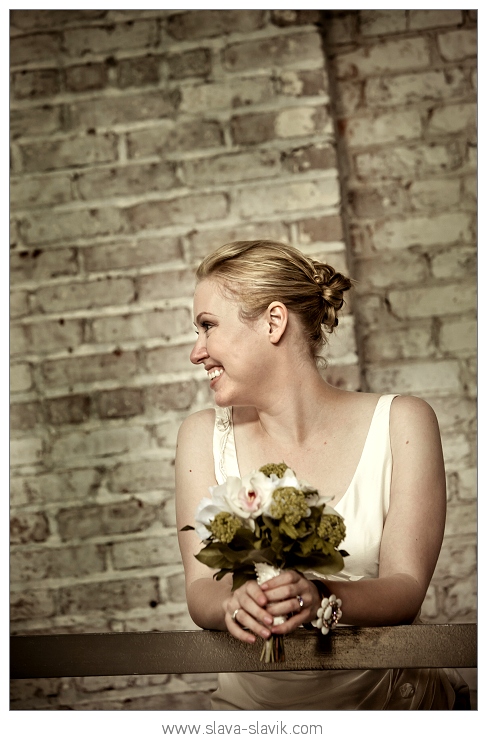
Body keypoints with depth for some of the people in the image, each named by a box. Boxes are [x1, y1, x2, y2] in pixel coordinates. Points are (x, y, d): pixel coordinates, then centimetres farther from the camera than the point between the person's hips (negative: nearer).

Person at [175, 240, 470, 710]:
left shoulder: (400, 424, 1)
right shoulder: (204, 437, 6)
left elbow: (406, 589, -5)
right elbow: (200, 589, 0)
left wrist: (320, 598, -26)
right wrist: (233, 605, -24)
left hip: (387, 694, -1)